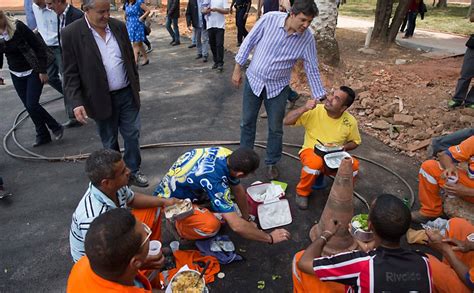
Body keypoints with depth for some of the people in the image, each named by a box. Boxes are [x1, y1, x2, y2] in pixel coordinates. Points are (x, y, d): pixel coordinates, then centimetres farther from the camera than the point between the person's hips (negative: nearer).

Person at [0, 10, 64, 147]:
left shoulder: (18, 27, -17)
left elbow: (39, 46, -14)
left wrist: (42, 70, -15)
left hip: (33, 72, -5)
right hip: (16, 75, 6)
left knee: (32, 105, -12)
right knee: (29, 106, 7)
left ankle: (56, 127, 9)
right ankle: (43, 135, 21)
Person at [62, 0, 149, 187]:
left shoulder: (119, 26, 1)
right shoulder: (71, 33, -11)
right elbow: (71, 73, -10)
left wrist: (136, 86, 13)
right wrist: (77, 102, -17)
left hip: (127, 94, 3)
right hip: (102, 99, -3)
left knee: (132, 136, 10)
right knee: (110, 142, 12)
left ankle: (133, 171, 29)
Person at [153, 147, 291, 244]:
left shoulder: (226, 155, -17)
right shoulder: (214, 180, -39)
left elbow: (239, 191, -1)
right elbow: (236, 226, -37)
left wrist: (247, 219, 8)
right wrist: (270, 238, -24)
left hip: (180, 185, 8)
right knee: (211, 226, -31)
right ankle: (180, 228, -1)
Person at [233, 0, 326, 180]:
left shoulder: (307, 38, -14)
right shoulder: (270, 19, -18)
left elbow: (312, 69, -6)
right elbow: (249, 42, -7)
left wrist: (320, 98, -6)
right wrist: (237, 69, -4)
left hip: (278, 87, 0)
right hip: (254, 80, 0)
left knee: (275, 128, 8)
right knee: (247, 122, 13)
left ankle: (271, 163, 30)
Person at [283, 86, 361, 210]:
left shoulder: (350, 121, -9)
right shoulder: (314, 111, -16)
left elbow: (355, 142, 8)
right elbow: (286, 121, -18)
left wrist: (344, 147, -14)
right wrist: (304, 108, -32)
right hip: (311, 152, -2)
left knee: (354, 165, -28)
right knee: (315, 162, -38)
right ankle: (302, 192, -7)